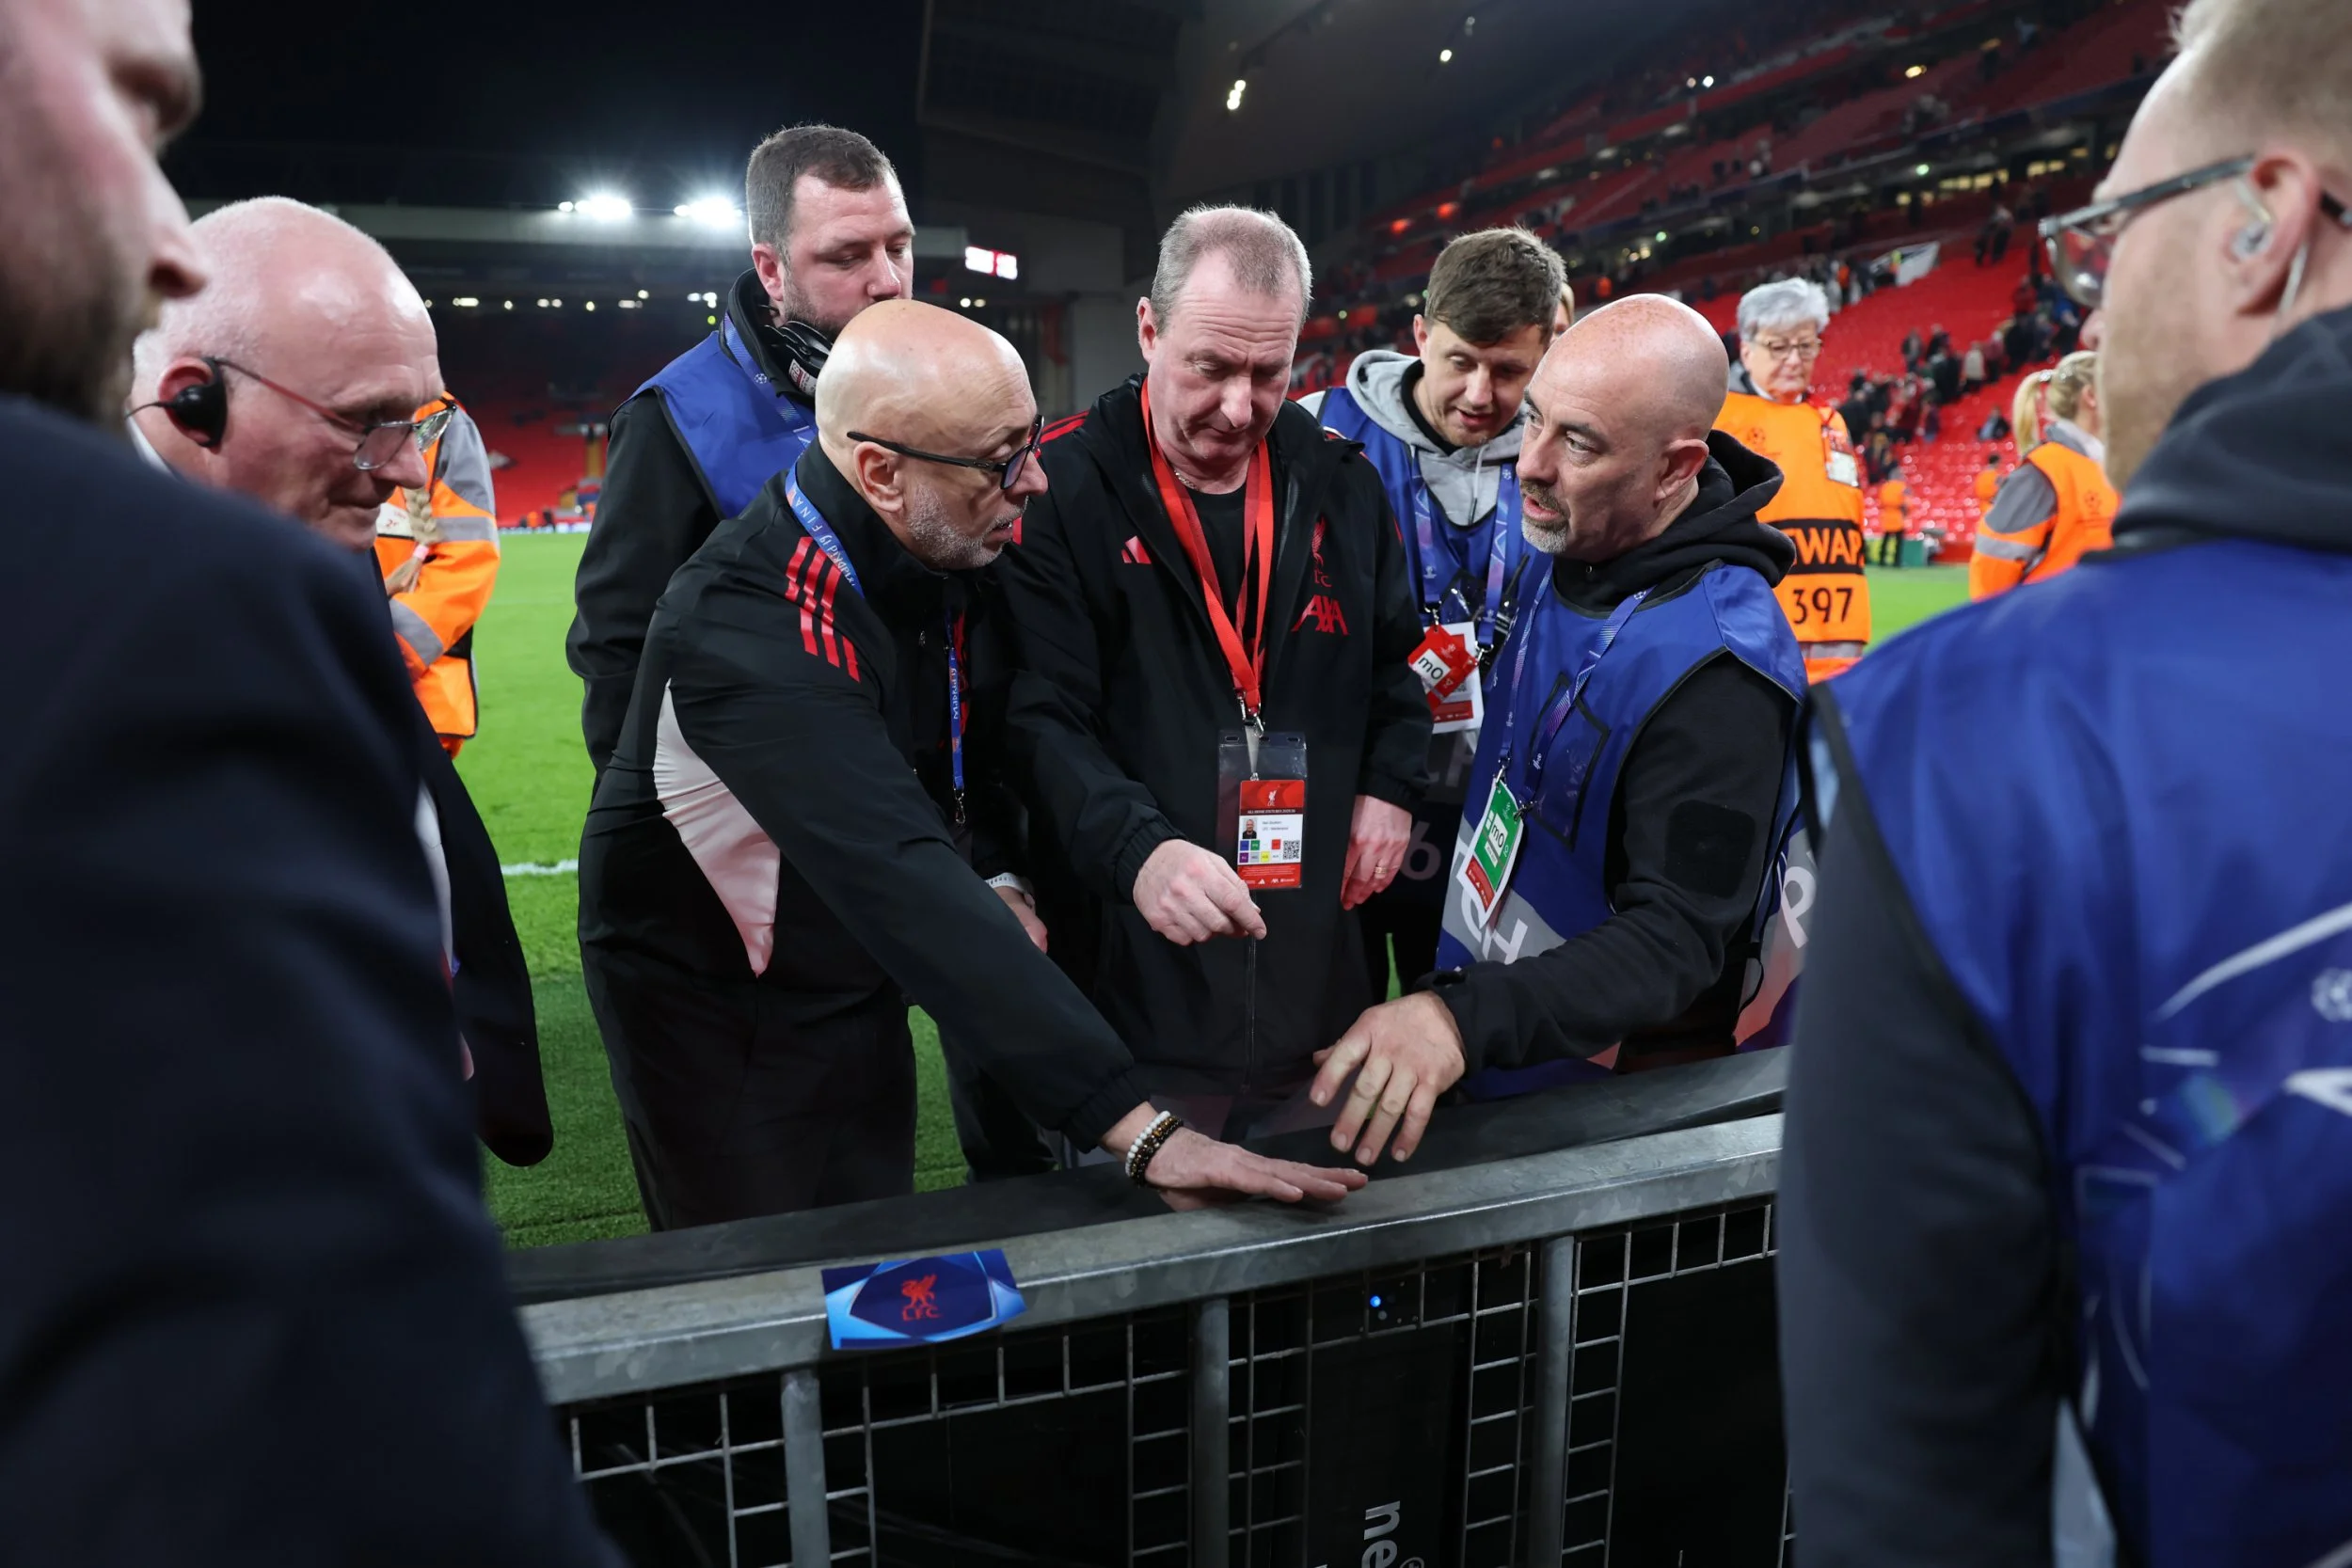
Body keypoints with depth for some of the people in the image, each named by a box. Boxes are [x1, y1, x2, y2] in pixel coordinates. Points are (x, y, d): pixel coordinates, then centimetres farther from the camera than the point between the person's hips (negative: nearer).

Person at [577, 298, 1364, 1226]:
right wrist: (1138, 1130, -48)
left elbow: (981, 734, 9)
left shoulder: (950, 548, -11)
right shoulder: (749, 627, -35)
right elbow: (909, 891, -44)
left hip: (861, 986, 7)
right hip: (714, 1007, -6)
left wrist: (1002, 881, -10)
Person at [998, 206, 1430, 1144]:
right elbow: (1041, 717, -15)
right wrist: (1137, 848, -31)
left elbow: (1397, 655, 21)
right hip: (1133, 988, -4)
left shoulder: (1339, 482, 7)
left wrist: (1393, 783, 6)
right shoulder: (1060, 490, -9)